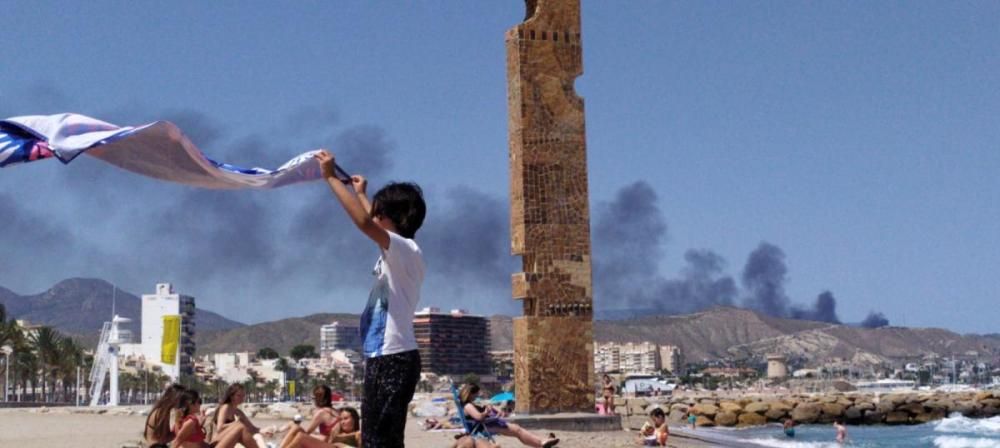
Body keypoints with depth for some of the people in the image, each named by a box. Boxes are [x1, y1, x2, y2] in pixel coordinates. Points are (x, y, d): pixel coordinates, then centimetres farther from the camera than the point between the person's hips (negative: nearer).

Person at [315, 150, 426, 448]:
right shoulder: (396, 253, 16)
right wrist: (360, 193, 50)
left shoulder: (407, 250, -12)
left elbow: (365, 223, -27)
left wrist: (331, 177, -20)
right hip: (385, 357, 10)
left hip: (393, 359, -10)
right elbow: (371, 222, 39)